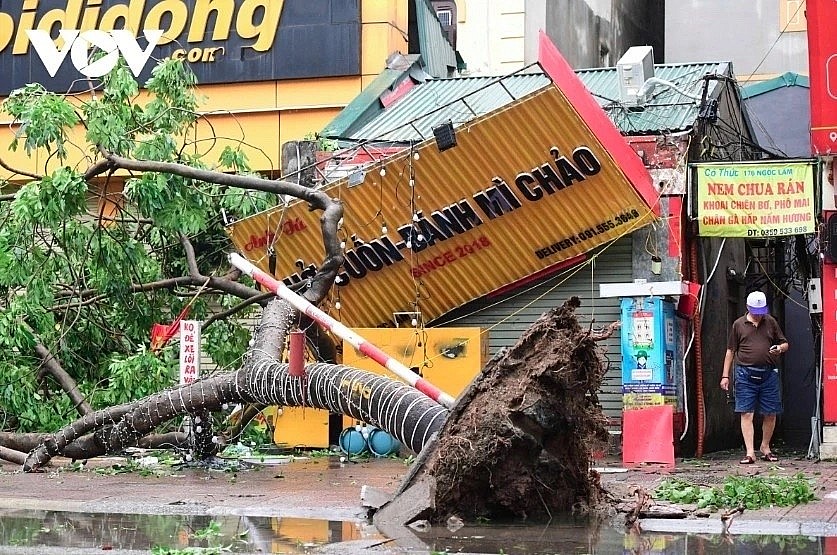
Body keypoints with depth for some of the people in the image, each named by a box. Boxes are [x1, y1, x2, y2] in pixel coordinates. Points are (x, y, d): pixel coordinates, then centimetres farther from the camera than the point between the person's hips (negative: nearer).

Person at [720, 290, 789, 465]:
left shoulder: (771, 322, 11)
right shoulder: (739, 324, 7)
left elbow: (785, 344, 18)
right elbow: (730, 351, 9)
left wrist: (780, 348, -8)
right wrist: (725, 376, 5)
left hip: (768, 374, 2)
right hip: (745, 374, -2)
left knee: (770, 414, 6)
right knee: (746, 413, -7)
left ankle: (765, 448, 25)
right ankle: (750, 453, -7)